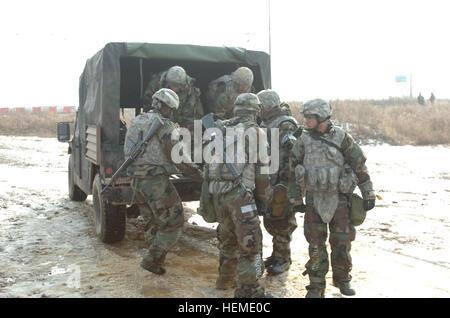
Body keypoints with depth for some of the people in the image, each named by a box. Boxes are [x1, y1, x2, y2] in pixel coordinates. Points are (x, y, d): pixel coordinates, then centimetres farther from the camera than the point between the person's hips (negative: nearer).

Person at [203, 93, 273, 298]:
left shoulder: (220, 131, 14)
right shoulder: (256, 132, -3)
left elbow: (209, 163, 17)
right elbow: (261, 172, -5)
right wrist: (263, 199, 5)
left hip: (217, 193, 7)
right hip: (240, 194, -7)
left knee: (227, 237, 22)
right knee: (250, 244, 0)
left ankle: (225, 279, 35)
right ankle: (248, 291, 2)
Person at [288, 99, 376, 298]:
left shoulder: (341, 138, -6)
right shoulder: (304, 139, 2)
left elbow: (359, 166, -1)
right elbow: (293, 167, 10)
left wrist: (368, 194, -2)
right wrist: (293, 195, 9)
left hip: (339, 197, -1)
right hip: (314, 197, 2)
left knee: (342, 240, 4)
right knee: (316, 242, 2)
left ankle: (342, 279, 25)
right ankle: (316, 285, 13)